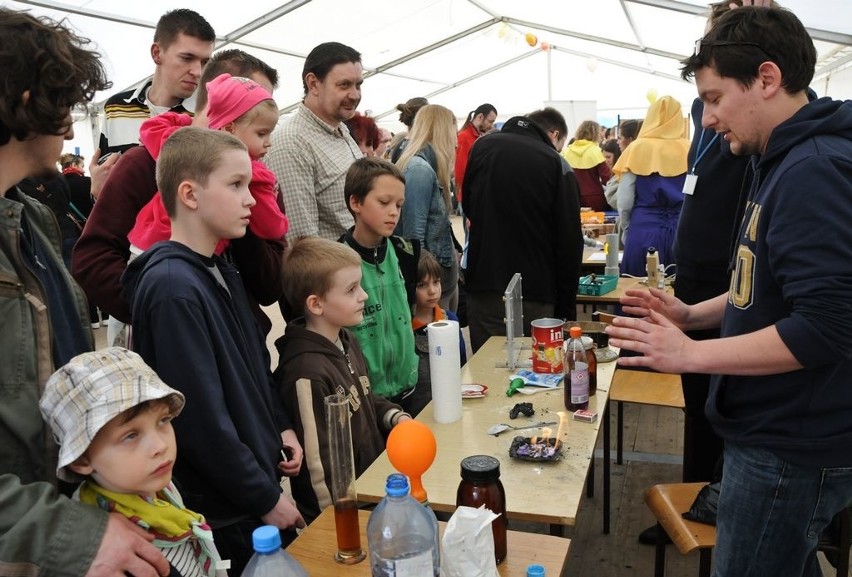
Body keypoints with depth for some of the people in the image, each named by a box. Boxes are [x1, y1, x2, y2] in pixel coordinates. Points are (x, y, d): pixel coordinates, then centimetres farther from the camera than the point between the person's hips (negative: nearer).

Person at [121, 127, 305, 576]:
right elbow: (201, 420, -24)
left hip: (257, 476, 8)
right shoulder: (172, 288, -24)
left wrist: (280, 426, 7)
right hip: (224, 514, -8)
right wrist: (266, 498, -16)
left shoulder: (221, 271, 4)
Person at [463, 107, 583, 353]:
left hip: (483, 287, 3)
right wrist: (566, 308, 2)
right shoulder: (557, 164, -5)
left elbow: (468, 206, 18)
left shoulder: (483, 145, 4)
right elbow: (569, 242, -5)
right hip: (533, 294, -3)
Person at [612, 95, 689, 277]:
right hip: (683, 229, 2)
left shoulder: (637, 149, -1)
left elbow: (625, 201, -3)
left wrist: (626, 230, 12)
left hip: (645, 230, -1)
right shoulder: (690, 150, 1)